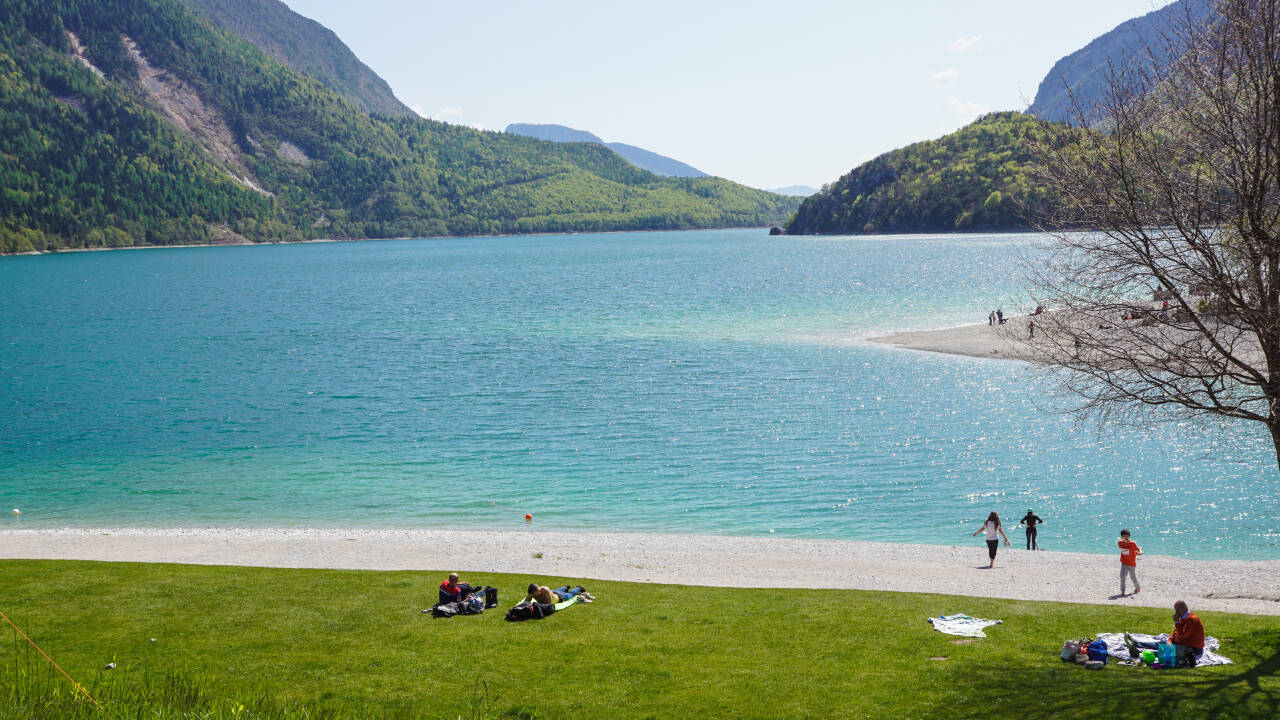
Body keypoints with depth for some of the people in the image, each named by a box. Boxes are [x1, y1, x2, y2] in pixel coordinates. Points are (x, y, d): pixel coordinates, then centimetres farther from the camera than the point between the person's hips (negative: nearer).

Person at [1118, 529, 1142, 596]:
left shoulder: (1132, 543, -19)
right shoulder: (1120, 543, -7)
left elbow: (1140, 551, -20)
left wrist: (1139, 553, -41)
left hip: (1132, 563, -2)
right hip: (1124, 563, 2)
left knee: (1133, 577, 14)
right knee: (1122, 576, -16)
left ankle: (1137, 588, 41)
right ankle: (1122, 591, -7)